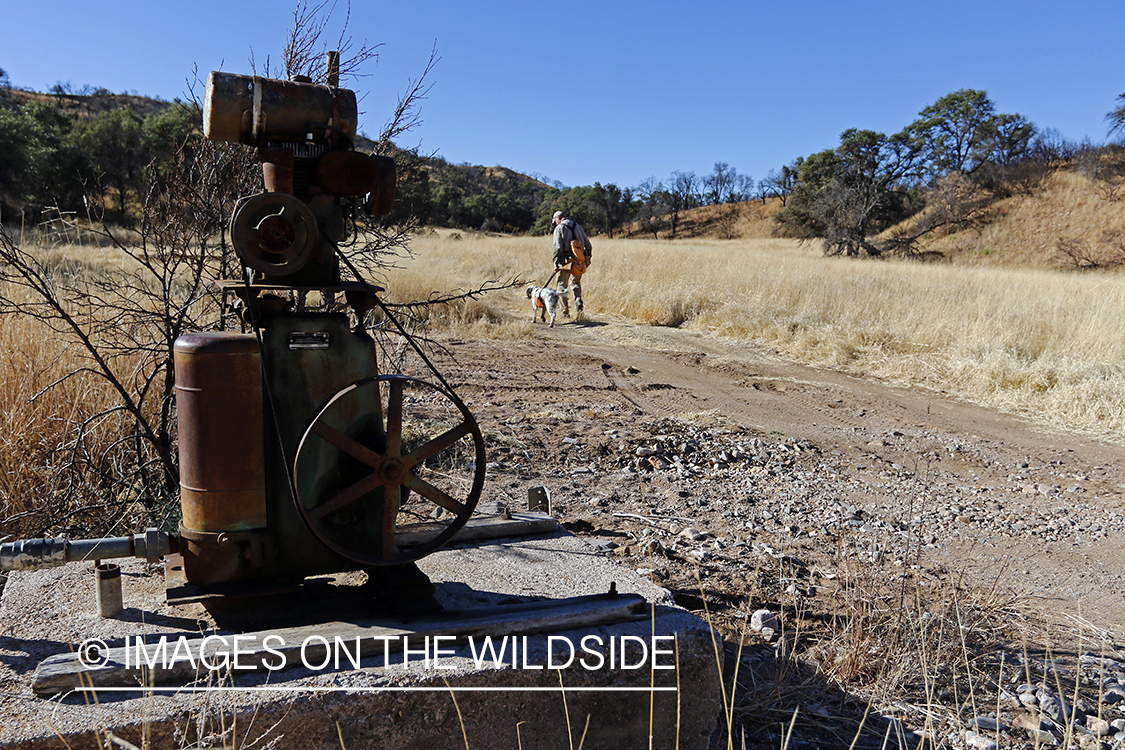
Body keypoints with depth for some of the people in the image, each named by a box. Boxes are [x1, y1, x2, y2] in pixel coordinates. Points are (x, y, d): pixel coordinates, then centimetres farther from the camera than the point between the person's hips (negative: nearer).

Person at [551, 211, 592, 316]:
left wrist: (556, 263, -10)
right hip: (579, 260, 5)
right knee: (576, 283, 20)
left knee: (562, 285, 6)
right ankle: (578, 300, -7)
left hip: (566, 260, -5)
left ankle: (565, 312, 5)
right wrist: (588, 258, 21)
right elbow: (587, 244, 13)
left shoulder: (559, 228, -3)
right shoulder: (577, 226, 13)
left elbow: (558, 247, -13)